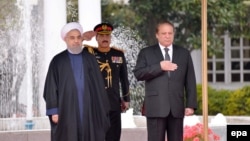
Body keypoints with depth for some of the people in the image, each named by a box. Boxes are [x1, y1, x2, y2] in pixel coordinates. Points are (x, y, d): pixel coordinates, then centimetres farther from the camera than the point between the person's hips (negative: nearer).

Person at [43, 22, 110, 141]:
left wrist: (102, 110, 4)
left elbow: (99, 85, 9)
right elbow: (51, 87, 1)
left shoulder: (90, 59, 10)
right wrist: (54, 111, -8)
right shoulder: (58, 61, 4)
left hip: (89, 111, 2)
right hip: (67, 111, -2)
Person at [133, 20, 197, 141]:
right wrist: (159, 67, -16)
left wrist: (191, 104, 1)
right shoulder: (146, 53, 7)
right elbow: (138, 74, -6)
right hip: (156, 107, -2)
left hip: (176, 106, 2)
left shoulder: (184, 53, 12)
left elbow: (190, 81, 9)